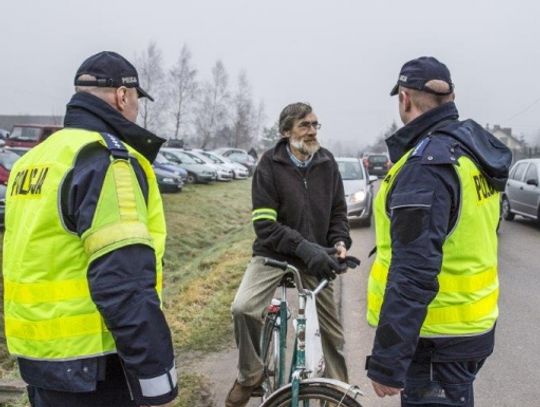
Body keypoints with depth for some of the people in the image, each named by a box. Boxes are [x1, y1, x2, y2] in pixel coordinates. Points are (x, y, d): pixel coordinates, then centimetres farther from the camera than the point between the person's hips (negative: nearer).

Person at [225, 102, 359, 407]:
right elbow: (265, 224, -16)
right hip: (275, 253, -3)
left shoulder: (327, 162, -2)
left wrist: (340, 242, -12)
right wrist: (303, 247, -27)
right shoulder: (270, 165, -12)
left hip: (315, 257, 3)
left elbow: (339, 210, 7)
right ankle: (250, 376, -2)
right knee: (244, 308, -26)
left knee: (332, 329, 8)